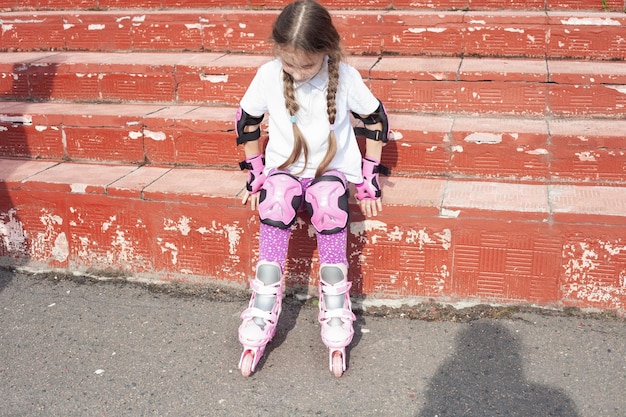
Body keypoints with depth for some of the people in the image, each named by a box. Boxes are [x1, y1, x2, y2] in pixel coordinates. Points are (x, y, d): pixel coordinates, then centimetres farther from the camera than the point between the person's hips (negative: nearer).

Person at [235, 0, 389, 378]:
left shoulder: (345, 77, -13)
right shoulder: (268, 75, -10)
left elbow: (376, 121, -1)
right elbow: (247, 122, 5)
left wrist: (370, 180, -4)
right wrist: (256, 174, 0)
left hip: (331, 169, -1)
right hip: (283, 169, 1)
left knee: (330, 202, -36)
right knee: (276, 200, -34)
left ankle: (336, 317, -27)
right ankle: (261, 317, -29)